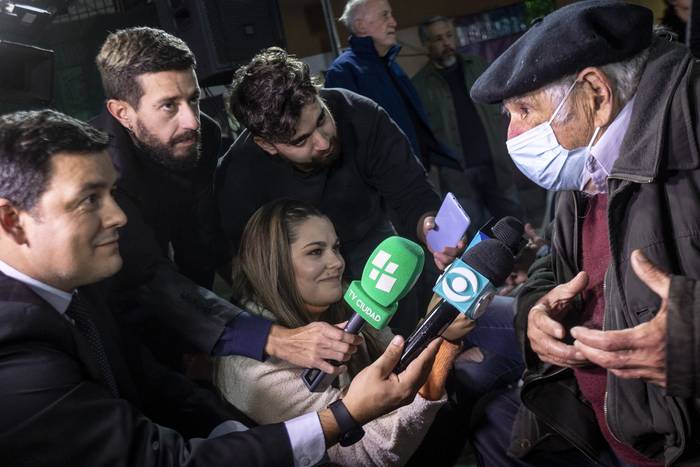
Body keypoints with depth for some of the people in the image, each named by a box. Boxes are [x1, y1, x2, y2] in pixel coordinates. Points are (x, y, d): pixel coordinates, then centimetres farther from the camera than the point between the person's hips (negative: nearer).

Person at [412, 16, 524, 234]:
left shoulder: (477, 66, 10)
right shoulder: (419, 84, -3)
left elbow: (498, 107, 14)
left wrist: (506, 147, 7)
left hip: (495, 165, 4)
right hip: (458, 174, -3)